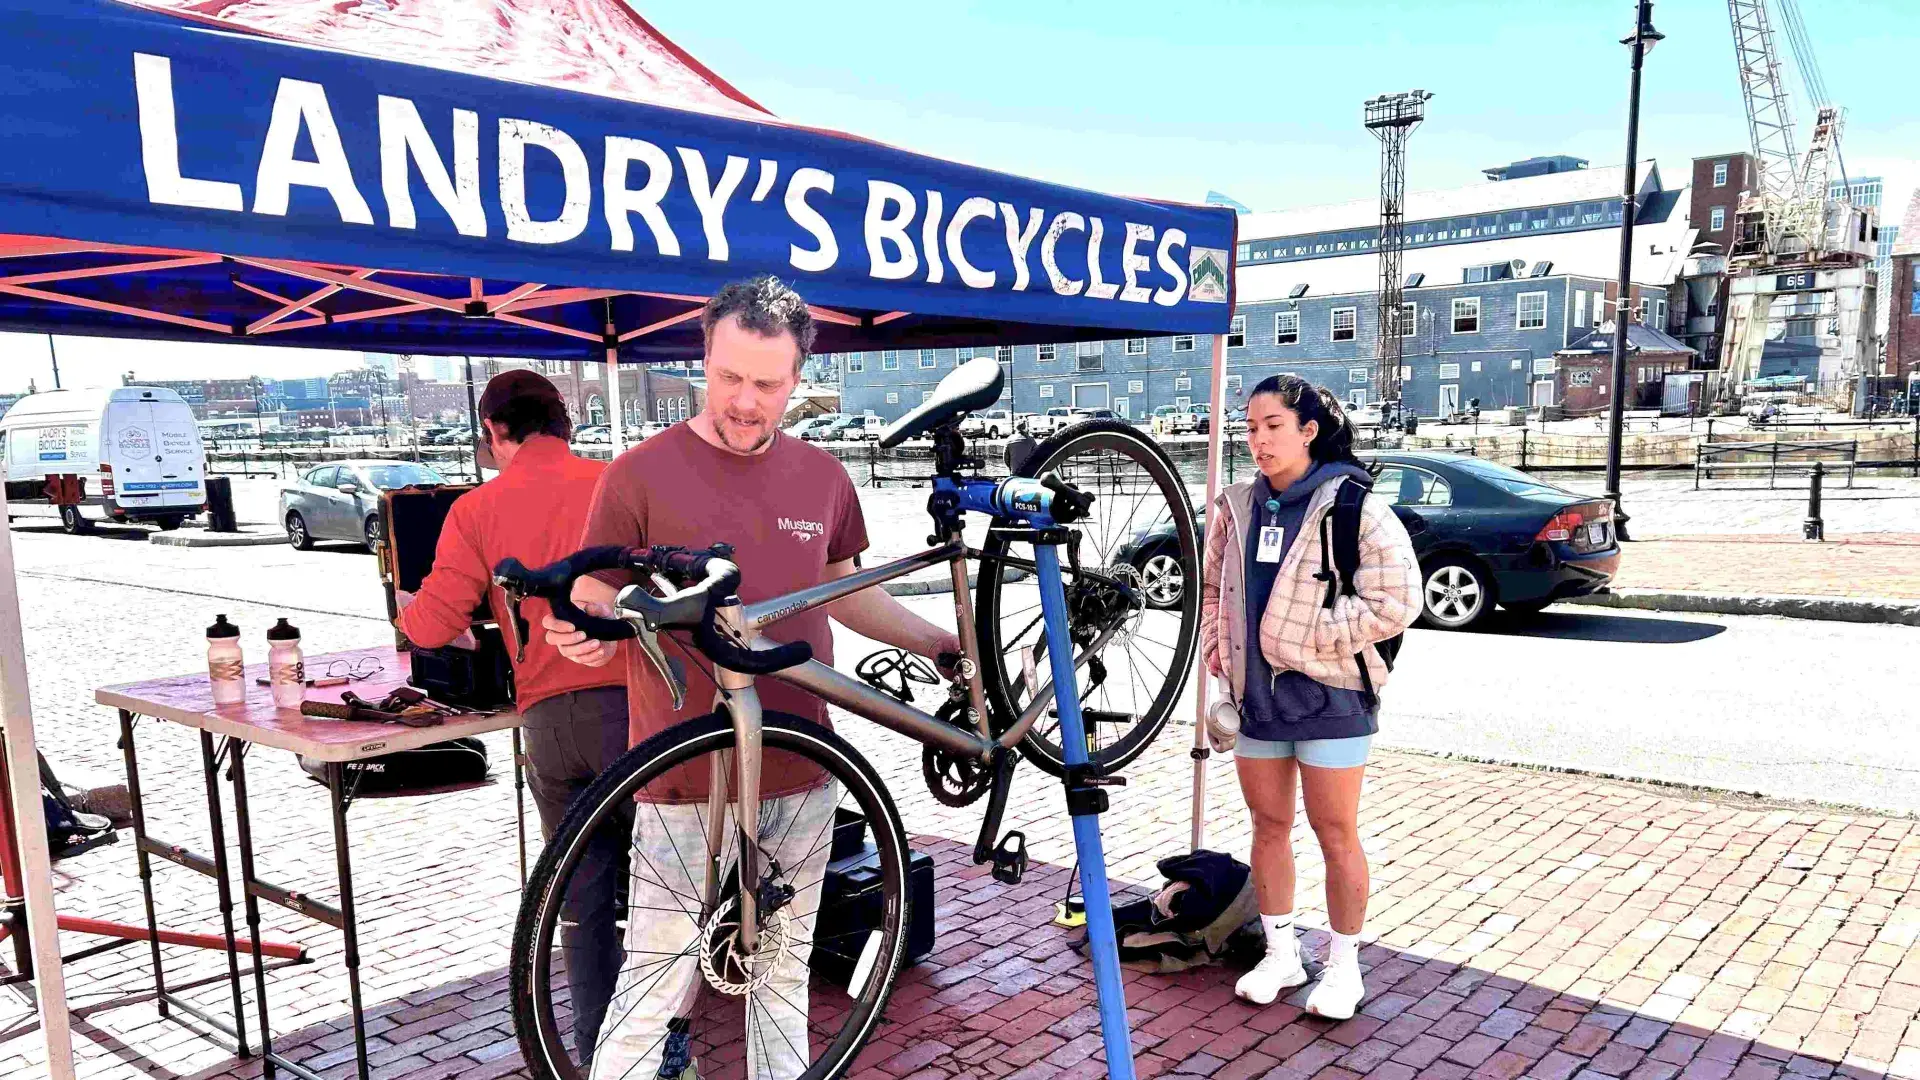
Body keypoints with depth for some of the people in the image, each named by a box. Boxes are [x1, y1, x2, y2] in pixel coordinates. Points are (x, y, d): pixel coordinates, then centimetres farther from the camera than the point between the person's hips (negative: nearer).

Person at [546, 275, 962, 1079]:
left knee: (785, 971, 18)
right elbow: (599, 598, -3)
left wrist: (943, 645, 13)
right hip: (687, 779, -4)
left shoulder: (821, 476, 5)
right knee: (655, 986, 2)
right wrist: (585, 628, -25)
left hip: (799, 774, 4)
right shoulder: (642, 473, -8)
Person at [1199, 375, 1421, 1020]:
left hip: (1329, 694, -5)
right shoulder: (1237, 508, 6)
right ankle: (1280, 955, 30)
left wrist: (1307, 636, -16)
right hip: (1256, 693, 6)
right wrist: (1218, 654, 8)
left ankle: (1344, 965, 23)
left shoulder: (1352, 505, -12)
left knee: (1335, 834, 5)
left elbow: (1396, 602, -16)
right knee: (1269, 825, 14)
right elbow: (1213, 589, 20)